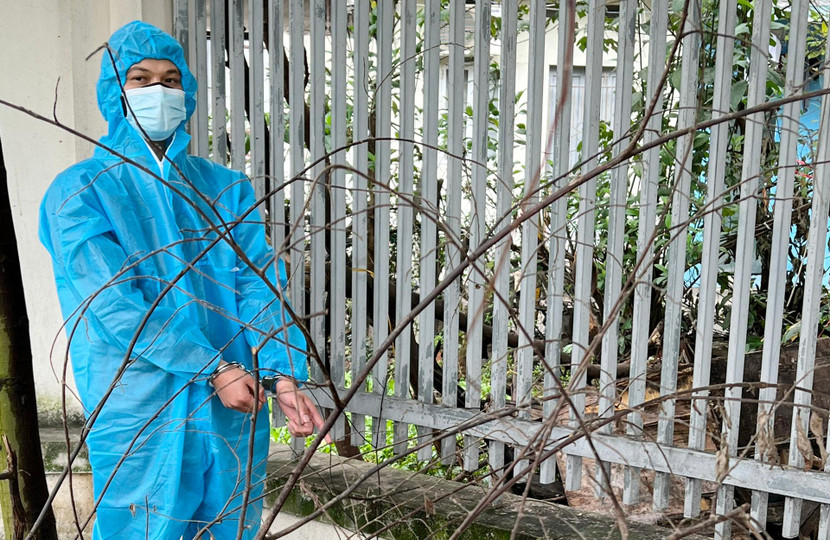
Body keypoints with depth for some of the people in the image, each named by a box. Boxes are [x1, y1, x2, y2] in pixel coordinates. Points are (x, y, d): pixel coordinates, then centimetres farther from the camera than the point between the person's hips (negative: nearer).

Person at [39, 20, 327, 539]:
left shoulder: (226, 188, 9)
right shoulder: (79, 192, -2)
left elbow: (259, 283, -2)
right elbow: (113, 304, -13)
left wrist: (285, 375, -17)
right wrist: (213, 369, -18)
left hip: (236, 405, 4)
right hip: (139, 418, -3)